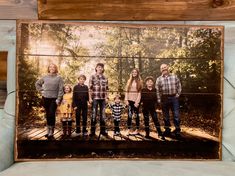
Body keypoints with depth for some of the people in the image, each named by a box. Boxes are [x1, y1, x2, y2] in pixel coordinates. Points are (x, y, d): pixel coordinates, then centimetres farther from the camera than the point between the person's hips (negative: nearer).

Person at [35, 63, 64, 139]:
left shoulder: (59, 78, -3)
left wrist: (58, 99, -11)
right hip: (45, 98, 4)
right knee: (47, 114, 10)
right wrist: (41, 90, 8)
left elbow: (60, 89, -7)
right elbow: (37, 83, 21)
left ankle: (51, 131, 0)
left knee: (52, 114, -10)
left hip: (54, 98, -4)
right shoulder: (45, 77, 7)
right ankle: (48, 130, 23)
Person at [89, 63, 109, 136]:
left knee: (103, 114, 8)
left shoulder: (105, 78, 9)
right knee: (94, 114, 3)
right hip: (95, 98, -3)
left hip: (103, 98, 3)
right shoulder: (92, 77, 1)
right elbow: (90, 88, -2)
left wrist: (106, 97, 3)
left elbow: (106, 89, 11)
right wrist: (90, 98, -7)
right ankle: (92, 131, 11)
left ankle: (103, 130, 18)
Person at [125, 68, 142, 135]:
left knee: (136, 115, 5)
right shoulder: (129, 81, 10)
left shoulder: (139, 81, 1)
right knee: (129, 114, 1)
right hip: (130, 100, 2)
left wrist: (137, 101, -11)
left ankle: (137, 130, 14)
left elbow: (140, 92, -5)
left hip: (136, 100, -2)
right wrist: (126, 99, -3)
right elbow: (126, 91, 7)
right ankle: (128, 129, 6)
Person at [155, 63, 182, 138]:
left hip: (174, 97, 0)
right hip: (164, 99, 1)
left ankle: (177, 130, 10)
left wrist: (178, 94, 0)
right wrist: (159, 100, -1)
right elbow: (157, 91, 3)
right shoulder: (159, 79, 3)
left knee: (176, 115, 0)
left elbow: (179, 86, 8)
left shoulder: (174, 77, 5)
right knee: (166, 115, 10)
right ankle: (167, 129, 24)